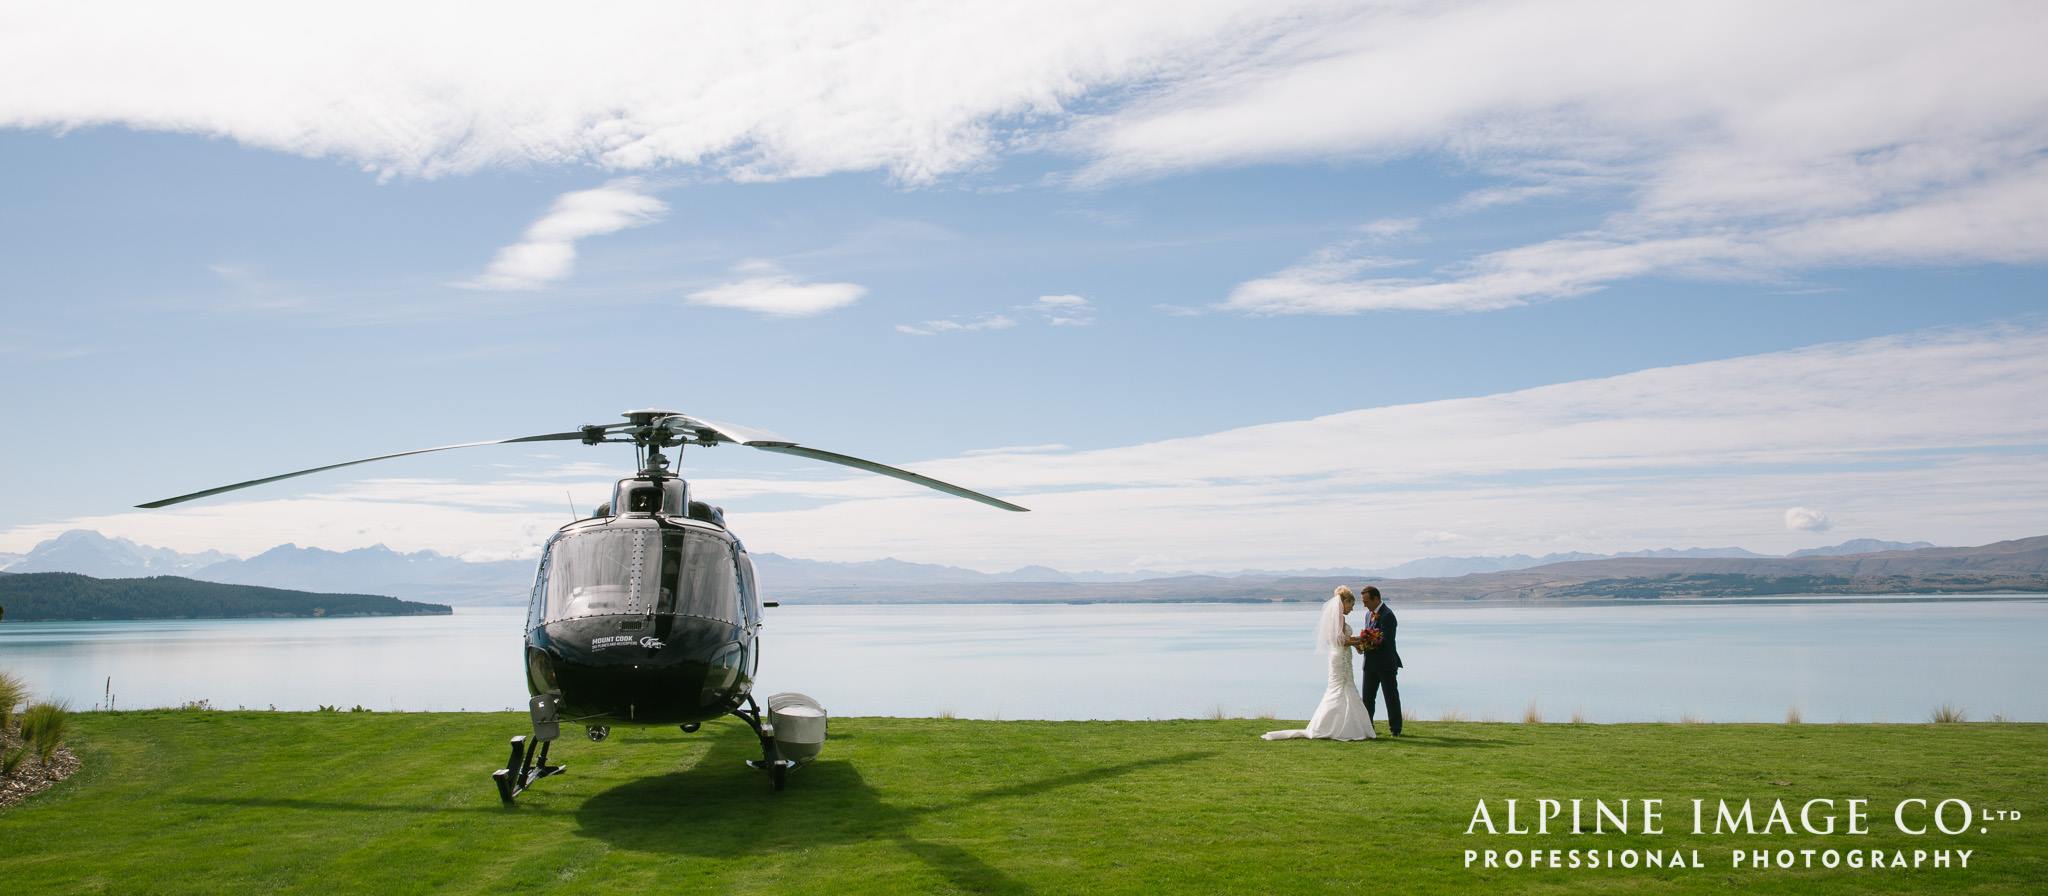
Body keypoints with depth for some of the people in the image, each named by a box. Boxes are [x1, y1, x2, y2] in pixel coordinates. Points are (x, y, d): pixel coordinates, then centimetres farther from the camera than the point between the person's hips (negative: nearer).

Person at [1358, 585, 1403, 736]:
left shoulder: (1387, 615, -17)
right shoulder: (1369, 613, 12)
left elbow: (1385, 640, -23)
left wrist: (1364, 641, -23)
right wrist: (1362, 643, -4)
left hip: (1386, 663, -8)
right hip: (1371, 663, 8)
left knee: (1391, 696, 2)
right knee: (1367, 696, 10)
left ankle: (1395, 729, 10)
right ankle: (1367, 727, 18)